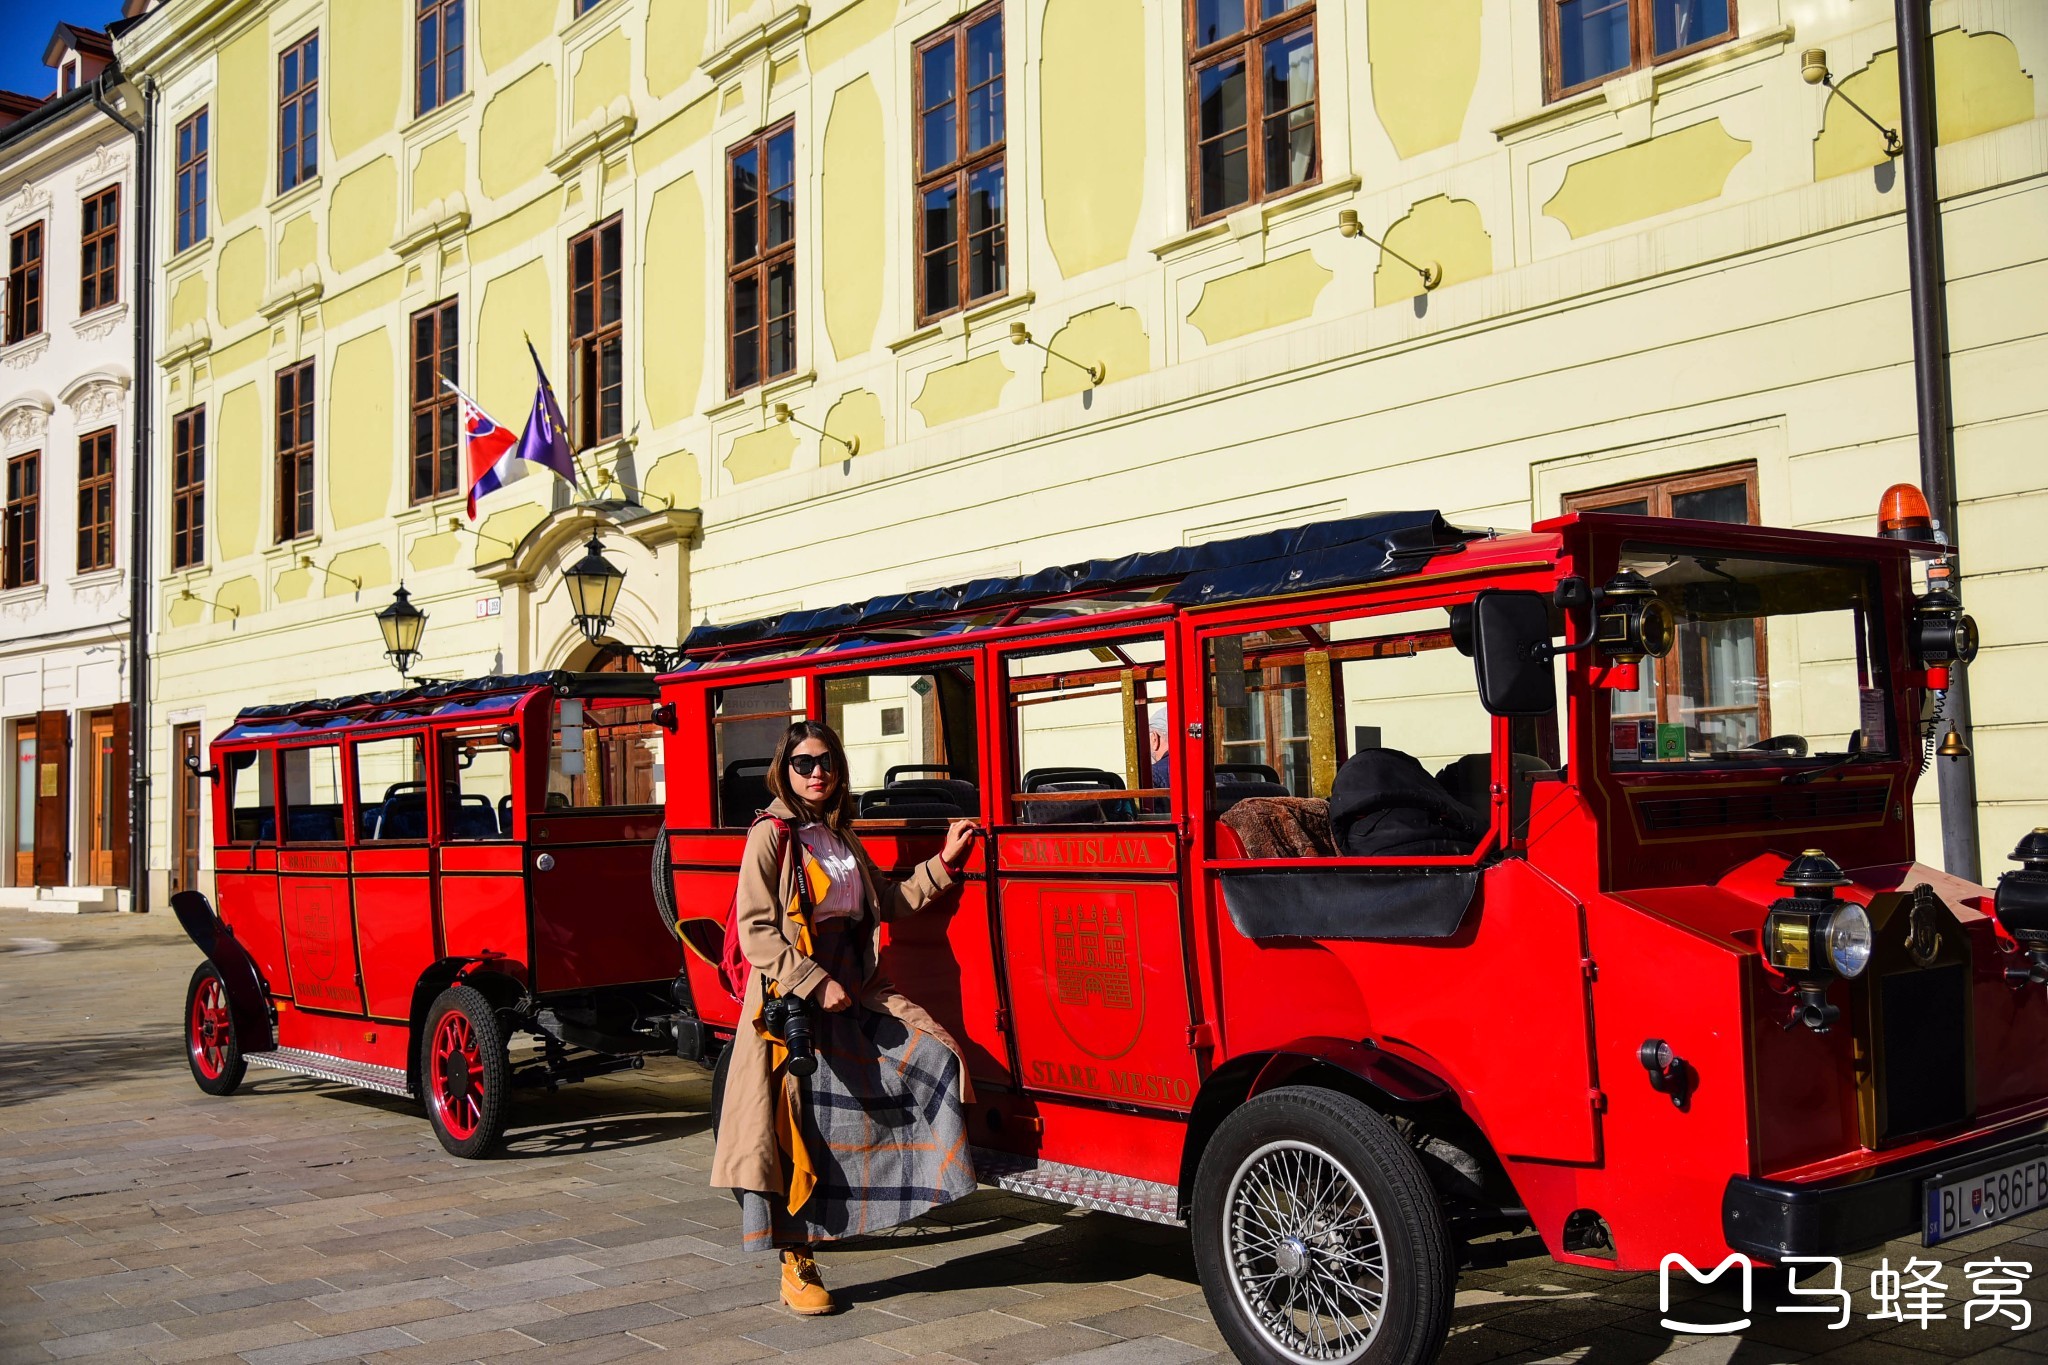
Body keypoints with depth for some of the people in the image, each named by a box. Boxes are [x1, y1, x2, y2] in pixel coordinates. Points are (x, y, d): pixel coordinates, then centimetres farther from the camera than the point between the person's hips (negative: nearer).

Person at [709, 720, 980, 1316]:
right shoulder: (771, 836, -5)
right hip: (793, 1004, -6)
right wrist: (815, 984, -19)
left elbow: (892, 903, 20)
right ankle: (796, 1267, 8)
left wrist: (944, 861, 9)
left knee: (935, 1056, -12)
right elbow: (756, 930, -12)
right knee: (799, 1134, -2)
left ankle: (934, 1174, -2)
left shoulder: (843, 839, 16)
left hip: (857, 996, 6)